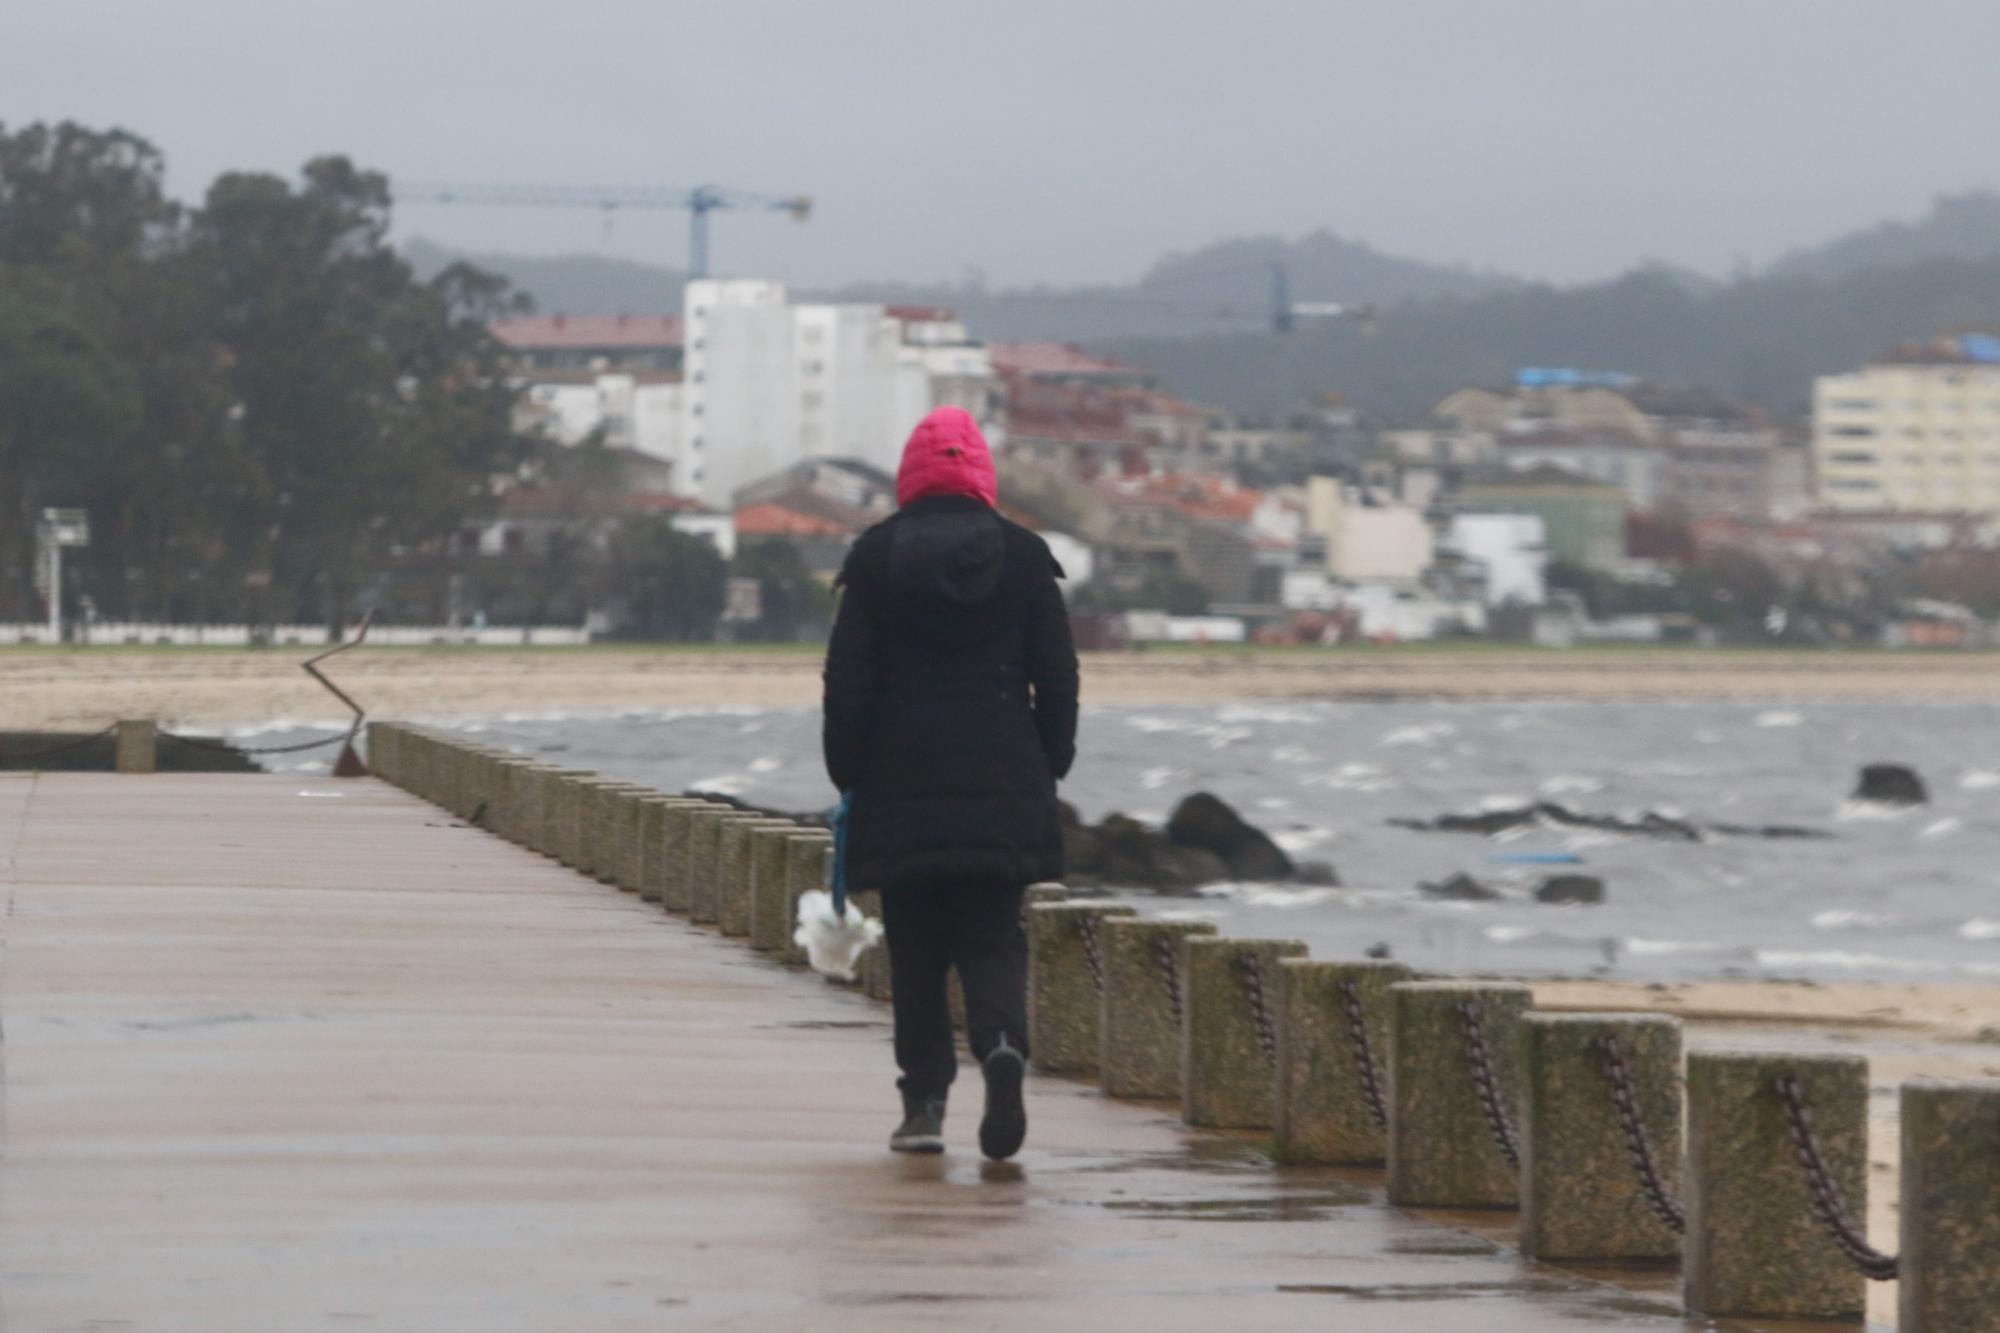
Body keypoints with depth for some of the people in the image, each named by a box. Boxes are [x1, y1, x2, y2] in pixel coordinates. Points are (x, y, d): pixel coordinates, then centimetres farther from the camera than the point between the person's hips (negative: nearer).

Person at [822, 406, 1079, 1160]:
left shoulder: (875, 557, 0)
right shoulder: (1024, 556, 3)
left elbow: (848, 681, 0)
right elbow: (1056, 678, 4)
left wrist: (848, 774, 8)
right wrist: (1050, 767, 14)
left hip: (901, 786, 0)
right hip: (1003, 787, 1)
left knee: (915, 948, 6)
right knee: (993, 937, 4)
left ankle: (924, 1101, 4)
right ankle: (1003, 1043, -24)